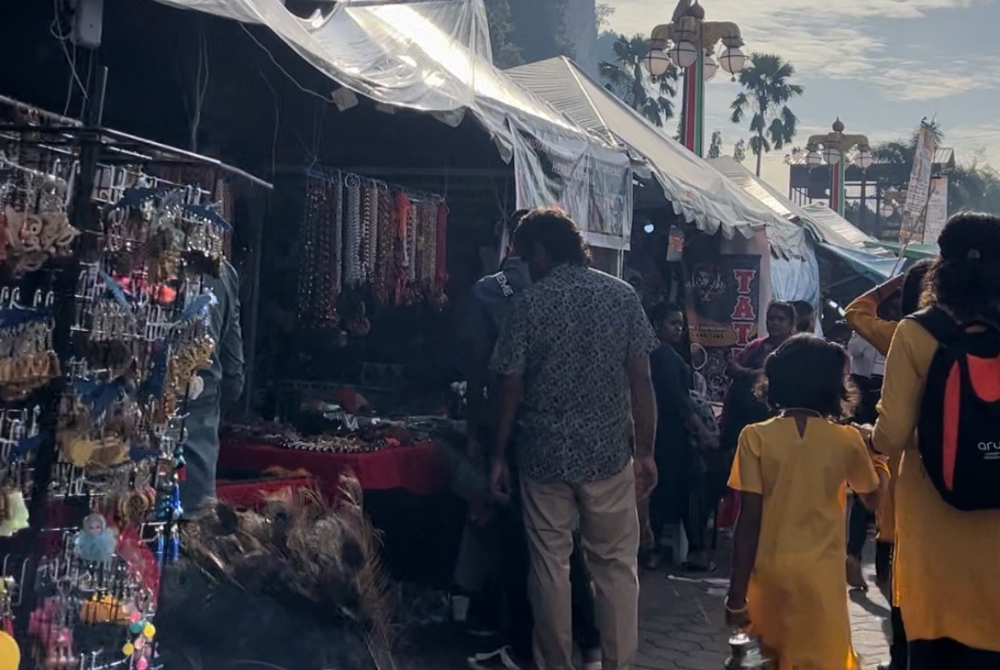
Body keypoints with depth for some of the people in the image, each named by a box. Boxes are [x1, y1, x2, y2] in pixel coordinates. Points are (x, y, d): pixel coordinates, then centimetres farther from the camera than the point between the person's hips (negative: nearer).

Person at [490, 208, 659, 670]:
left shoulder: (528, 304, -5)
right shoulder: (622, 296, -2)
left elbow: (511, 388, -4)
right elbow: (640, 381, -3)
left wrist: (498, 456, 6)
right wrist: (645, 451, 4)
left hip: (544, 454, -1)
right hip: (608, 453, 1)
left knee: (550, 565, 9)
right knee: (616, 565, 9)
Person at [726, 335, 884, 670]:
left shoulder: (756, 437, -7)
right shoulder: (847, 440, -3)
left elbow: (749, 521, -9)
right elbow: (872, 497, 15)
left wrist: (737, 594, -4)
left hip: (769, 574, 1)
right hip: (822, 575, 0)